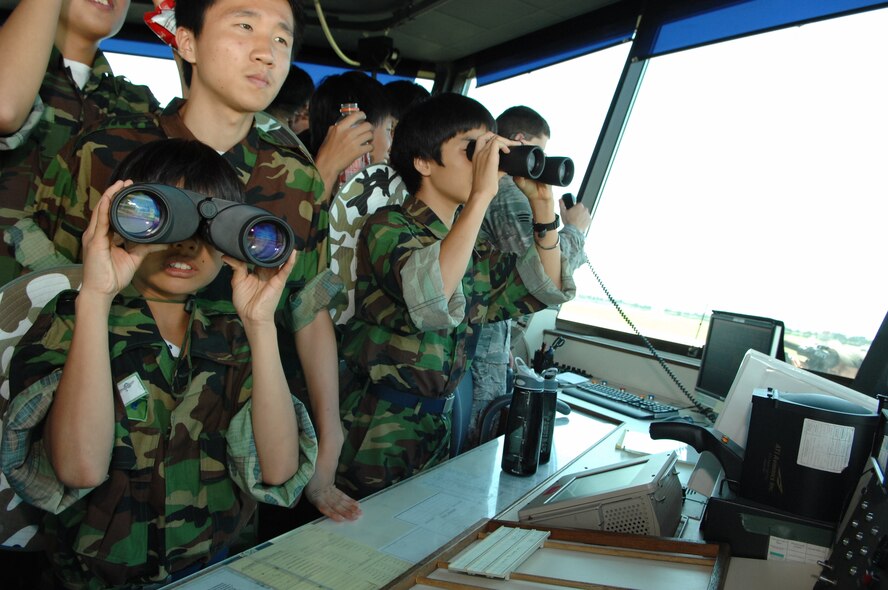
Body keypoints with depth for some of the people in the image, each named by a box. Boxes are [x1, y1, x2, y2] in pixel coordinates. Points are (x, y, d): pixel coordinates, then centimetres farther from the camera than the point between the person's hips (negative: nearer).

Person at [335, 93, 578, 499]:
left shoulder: (475, 249, 8)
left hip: (437, 424, 7)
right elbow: (430, 298, -34)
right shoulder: (389, 227, -14)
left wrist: (543, 204, 0)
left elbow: (543, 289, 11)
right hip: (377, 431, -6)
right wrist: (482, 194, -31)